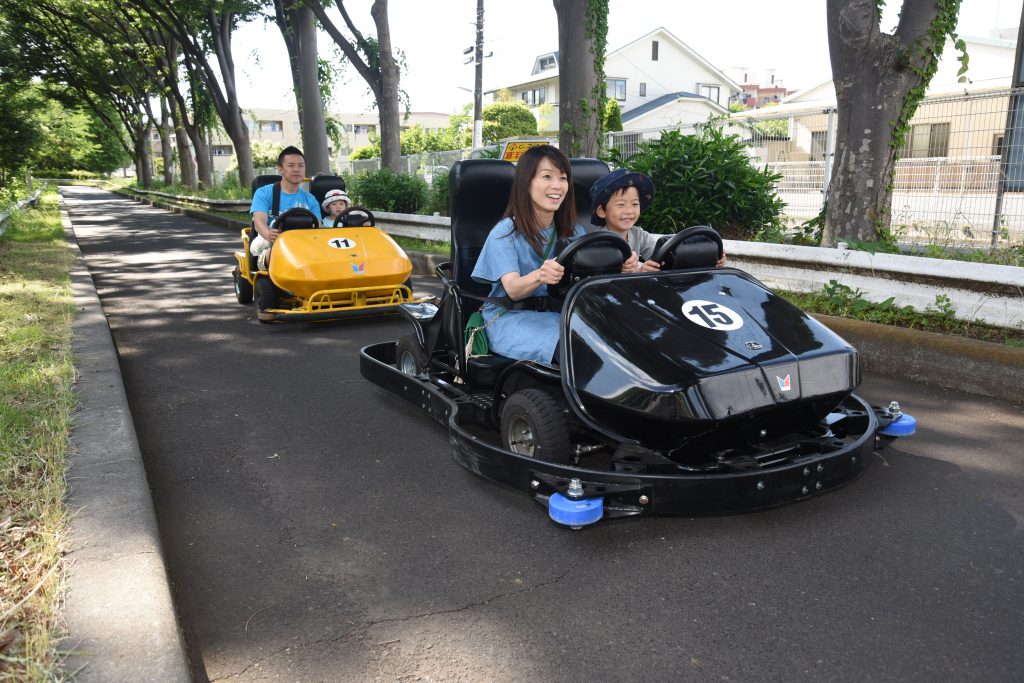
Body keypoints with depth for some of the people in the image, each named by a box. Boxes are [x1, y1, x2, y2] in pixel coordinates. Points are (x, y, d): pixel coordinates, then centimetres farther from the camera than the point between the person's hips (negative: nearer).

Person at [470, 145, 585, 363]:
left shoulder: (574, 231, 13)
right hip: (509, 317, -4)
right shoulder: (504, 232, -3)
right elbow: (513, 290, -16)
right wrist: (539, 276, -40)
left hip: (555, 313, 5)